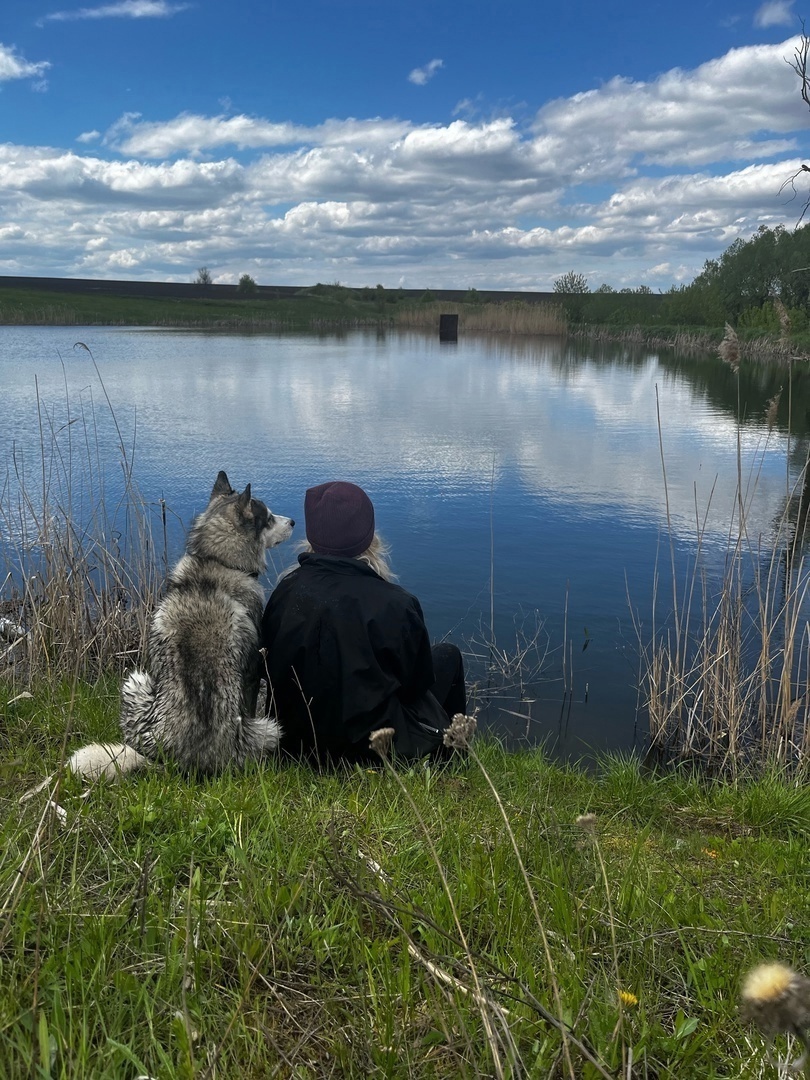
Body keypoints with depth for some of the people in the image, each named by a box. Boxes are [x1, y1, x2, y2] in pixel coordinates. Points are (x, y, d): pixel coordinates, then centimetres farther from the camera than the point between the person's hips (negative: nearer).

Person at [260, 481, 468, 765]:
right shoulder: (395, 605, -23)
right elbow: (418, 683, -10)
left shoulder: (286, 592, -10)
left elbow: (272, 670, 2)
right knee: (448, 657, 19)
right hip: (370, 750, -5)